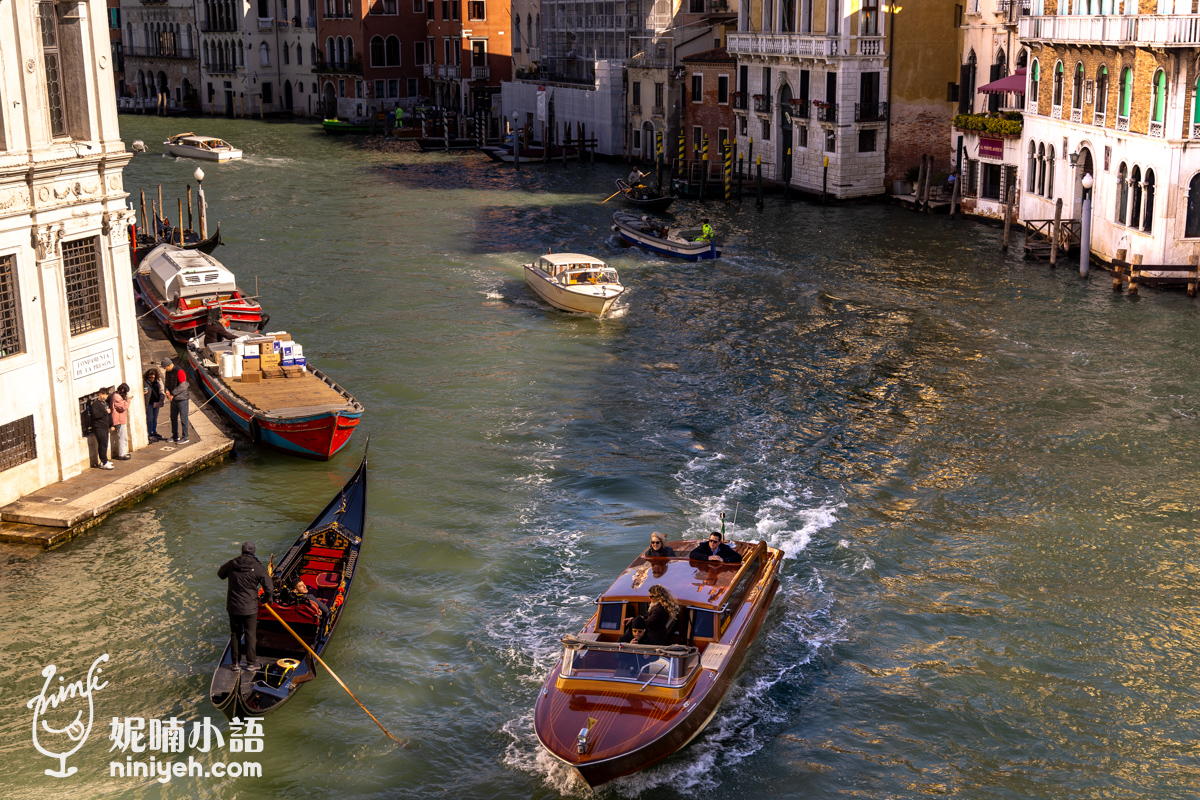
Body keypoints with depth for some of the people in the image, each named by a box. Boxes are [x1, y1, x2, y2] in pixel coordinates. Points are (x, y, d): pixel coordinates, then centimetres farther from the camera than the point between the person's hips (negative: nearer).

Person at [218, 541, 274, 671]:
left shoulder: (231, 564, -5)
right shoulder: (258, 568, -13)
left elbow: (220, 574, 17)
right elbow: (269, 588, -13)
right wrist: (266, 599, 7)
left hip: (233, 607, 2)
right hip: (250, 608, -2)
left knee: (235, 634, 15)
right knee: (251, 635, 11)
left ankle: (236, 663, 21)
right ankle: (251, 663, 19)